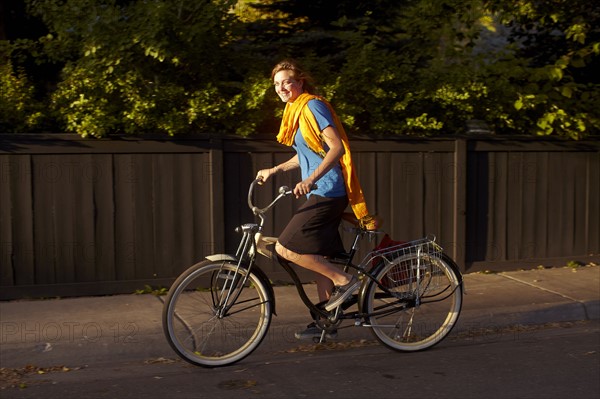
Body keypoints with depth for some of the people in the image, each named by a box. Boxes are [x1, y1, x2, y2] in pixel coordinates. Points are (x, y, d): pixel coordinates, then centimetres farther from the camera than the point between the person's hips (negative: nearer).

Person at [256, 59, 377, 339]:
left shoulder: (312, 106, -12)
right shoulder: (296, 111, 17)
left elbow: (337, 148, -23)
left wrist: (311, 180, -32)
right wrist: (274, 170, 27)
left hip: (327, 193, -10)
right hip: (320, 193, 10)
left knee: (285, 249, -13)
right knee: (320, 257, 13)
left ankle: (344, 281, -5)